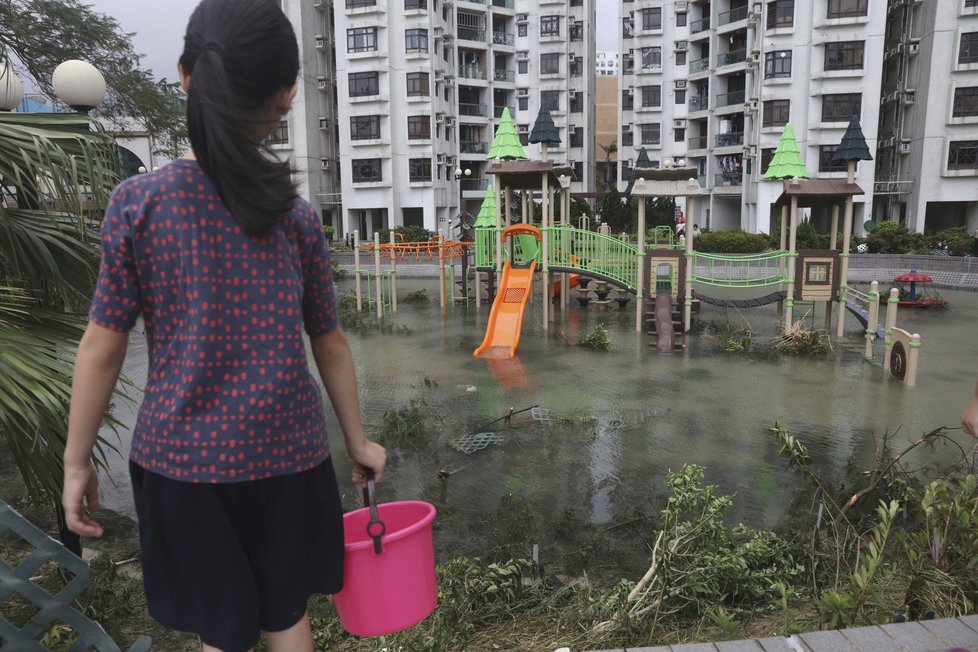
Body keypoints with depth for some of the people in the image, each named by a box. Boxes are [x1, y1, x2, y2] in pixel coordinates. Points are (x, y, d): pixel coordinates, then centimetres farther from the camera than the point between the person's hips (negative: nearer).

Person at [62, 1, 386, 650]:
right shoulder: (297, 215, -6)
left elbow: (102, 346, -7)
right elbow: (330, 343, 1)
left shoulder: (138, 200, -9)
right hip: (286, 453, 1)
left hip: (182, 457, 0)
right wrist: (358, 440, 14)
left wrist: (78, 460, 6)